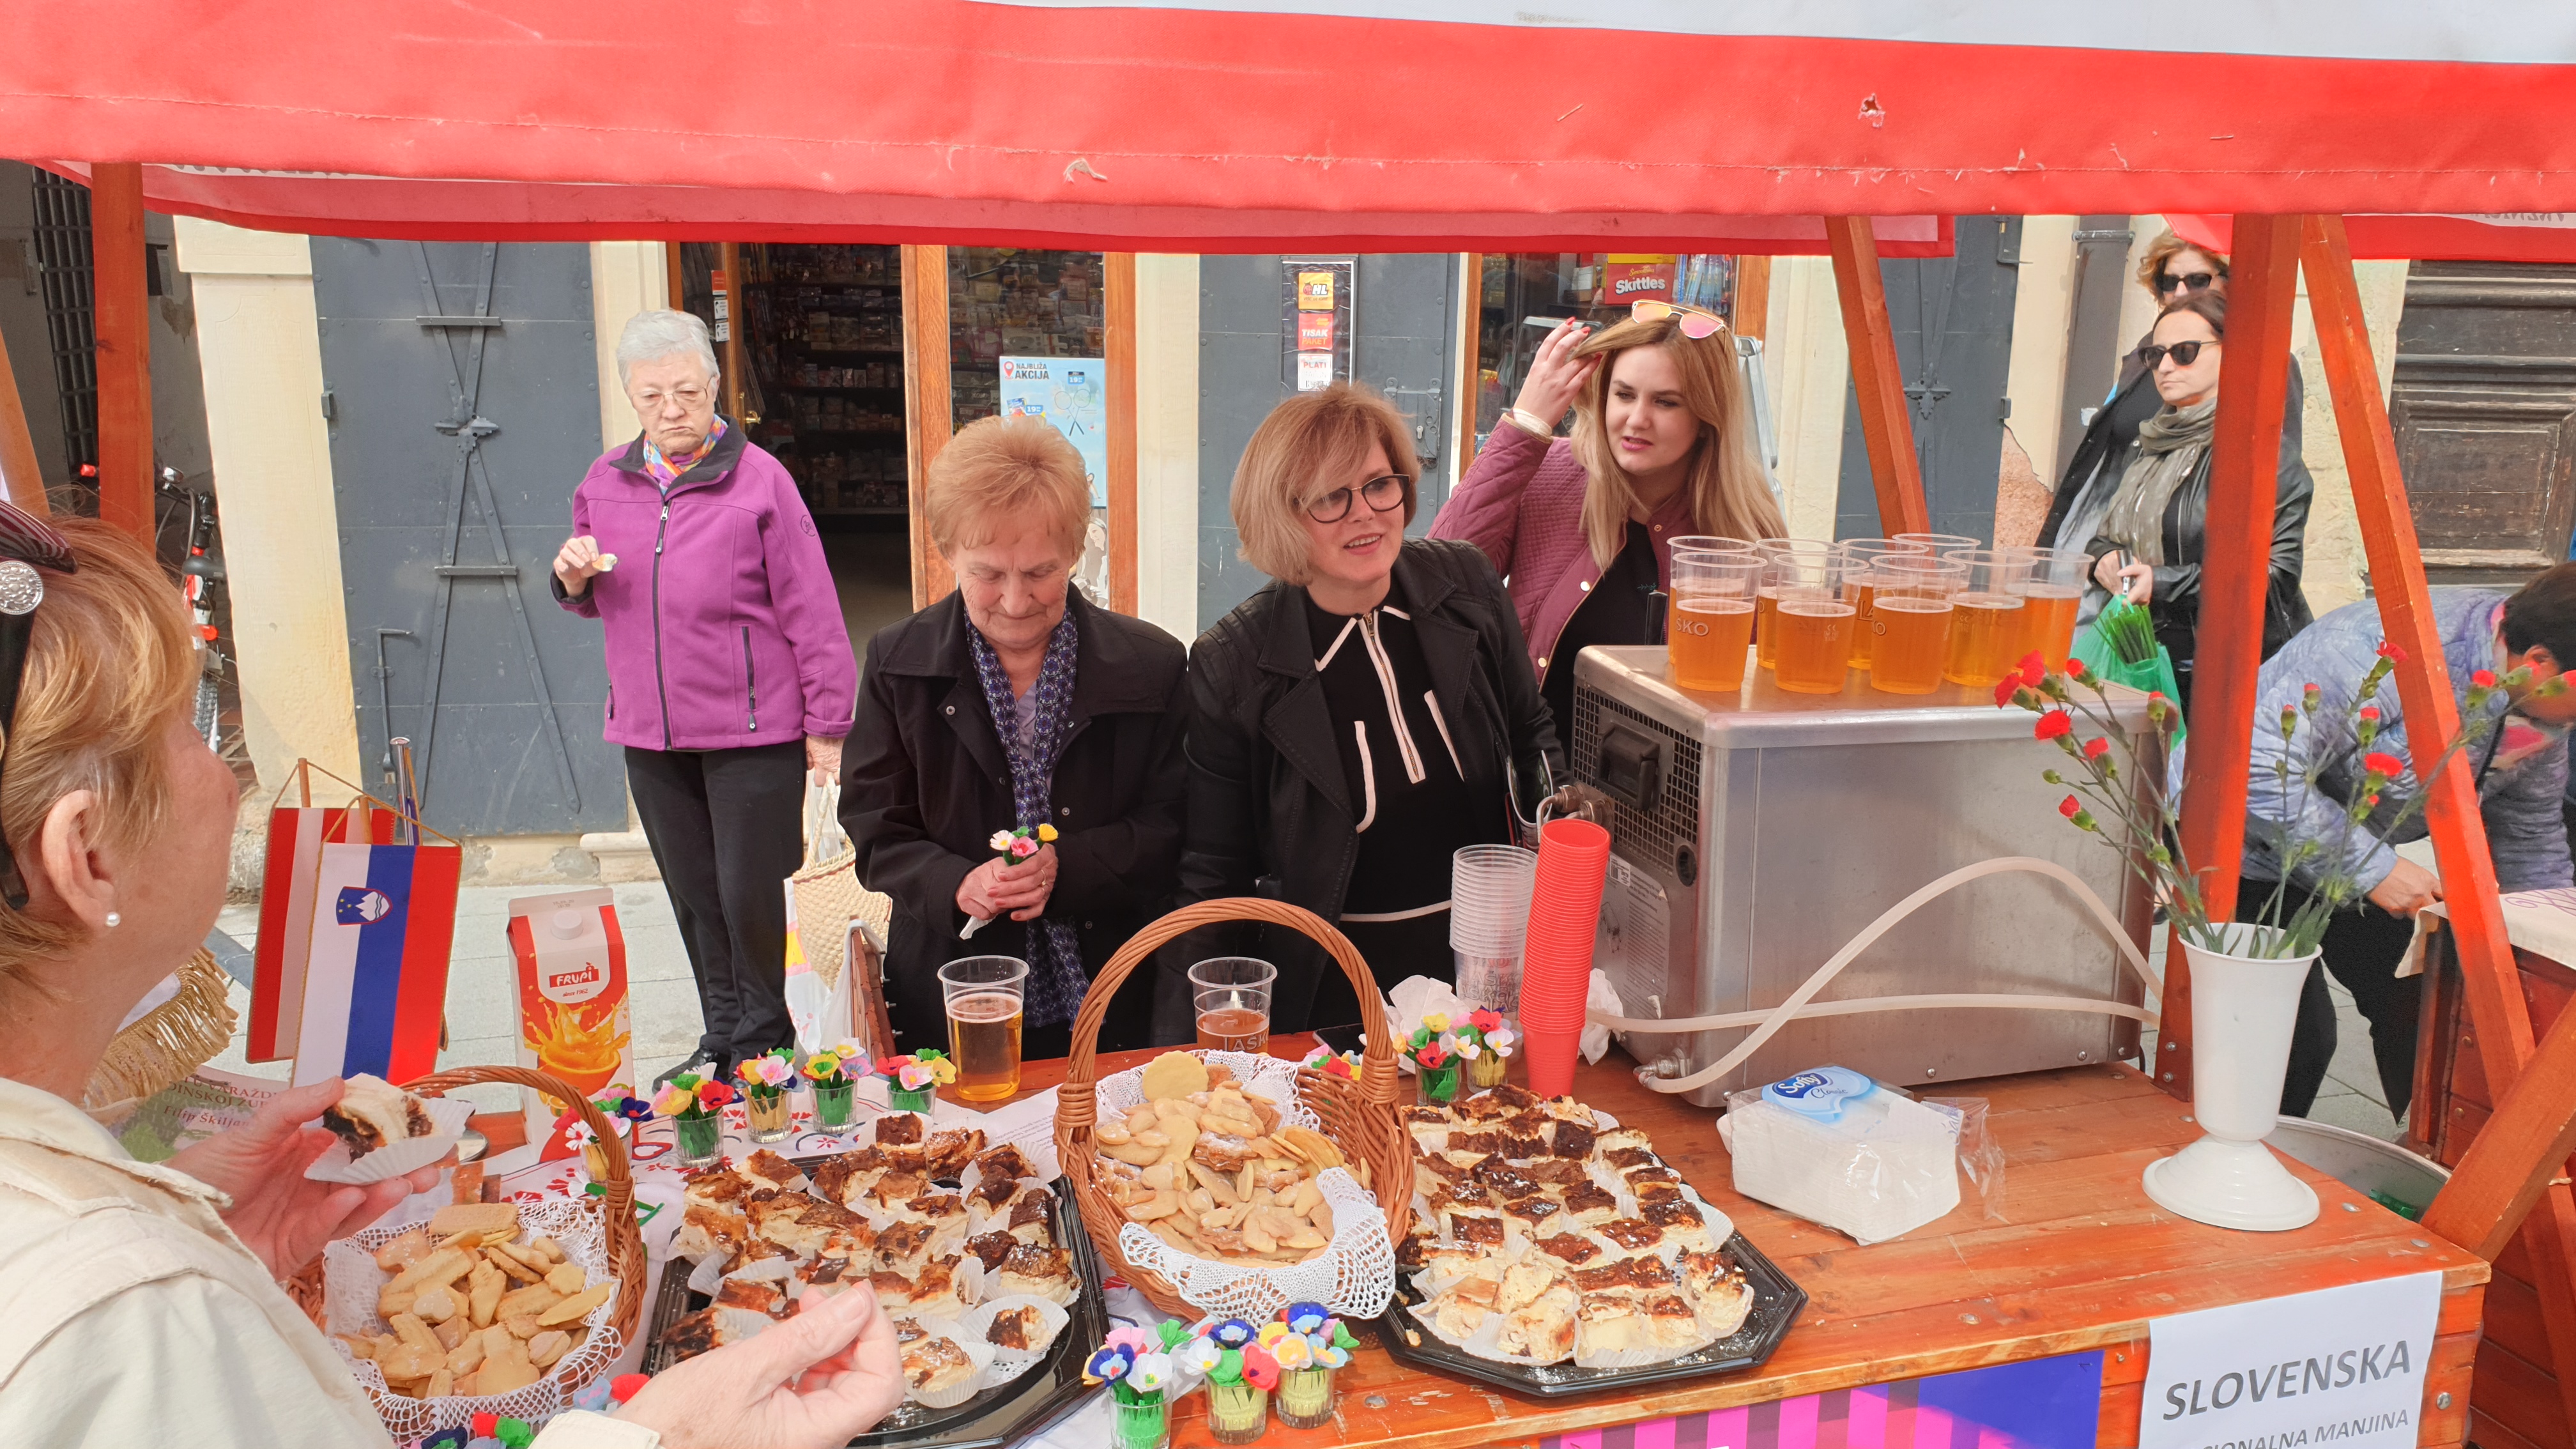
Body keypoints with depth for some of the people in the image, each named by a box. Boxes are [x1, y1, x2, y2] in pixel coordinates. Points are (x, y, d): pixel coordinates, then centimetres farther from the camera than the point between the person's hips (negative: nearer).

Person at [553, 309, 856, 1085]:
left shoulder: (757, 479, -8)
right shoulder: (606, 483, 8)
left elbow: (810, 608, -7)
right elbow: (597, 602, 21)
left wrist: (826, 723, -8)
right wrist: (576, 581, -4)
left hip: (751, 730, -5)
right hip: (650, 731, 5)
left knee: (748, 894, 0)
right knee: (694, 896, 13)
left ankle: (761, 1042, 20)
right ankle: (722, 1037, 28)